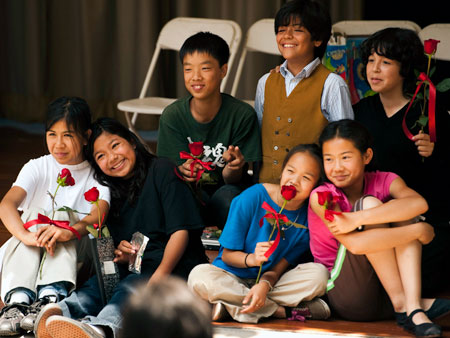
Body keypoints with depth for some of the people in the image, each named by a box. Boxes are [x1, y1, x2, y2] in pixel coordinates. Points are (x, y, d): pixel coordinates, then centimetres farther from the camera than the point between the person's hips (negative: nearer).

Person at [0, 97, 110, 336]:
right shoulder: (37, 168, 3)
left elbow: (99, 214, -19)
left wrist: (70, 231, -42)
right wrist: (26, 235, -38)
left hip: (75, 256, -1)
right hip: (29, 257, 1)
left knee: (63, 218, -26)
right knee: (35, 215, -26)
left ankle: (50, 298, -48)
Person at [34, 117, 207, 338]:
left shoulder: (161, 171, -1)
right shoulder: (111, 191, 18)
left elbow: (180, 231, -10)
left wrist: (159, 276, -22)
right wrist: (122, 255, -10)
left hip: (174, 265, -6)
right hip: (135, 268, 6)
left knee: (130, 287, -35)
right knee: (95, 285, -23)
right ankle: (59, 312, -55)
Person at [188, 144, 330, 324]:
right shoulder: (251, 199, -13)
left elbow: (279, 267, -9)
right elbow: (228, 255, -9)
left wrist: (265, 284, -32)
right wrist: (251, 259, -31)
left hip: (271, 281, 1)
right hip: (233, 278, -1)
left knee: (319, 274, -24)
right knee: (199, 275, -33)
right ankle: (281, 310, -27)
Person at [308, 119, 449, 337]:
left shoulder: (384, 182, 1)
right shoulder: (321, 197, -10)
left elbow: (419, 204, -24)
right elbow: (355, 244, -26)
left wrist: (356, 219, -30)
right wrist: (419, 231, -20)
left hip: (386, 294, 4)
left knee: (394, 207, -14)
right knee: (370, 203, -19)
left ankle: (412, 307, -27)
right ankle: (401, 303, -19)